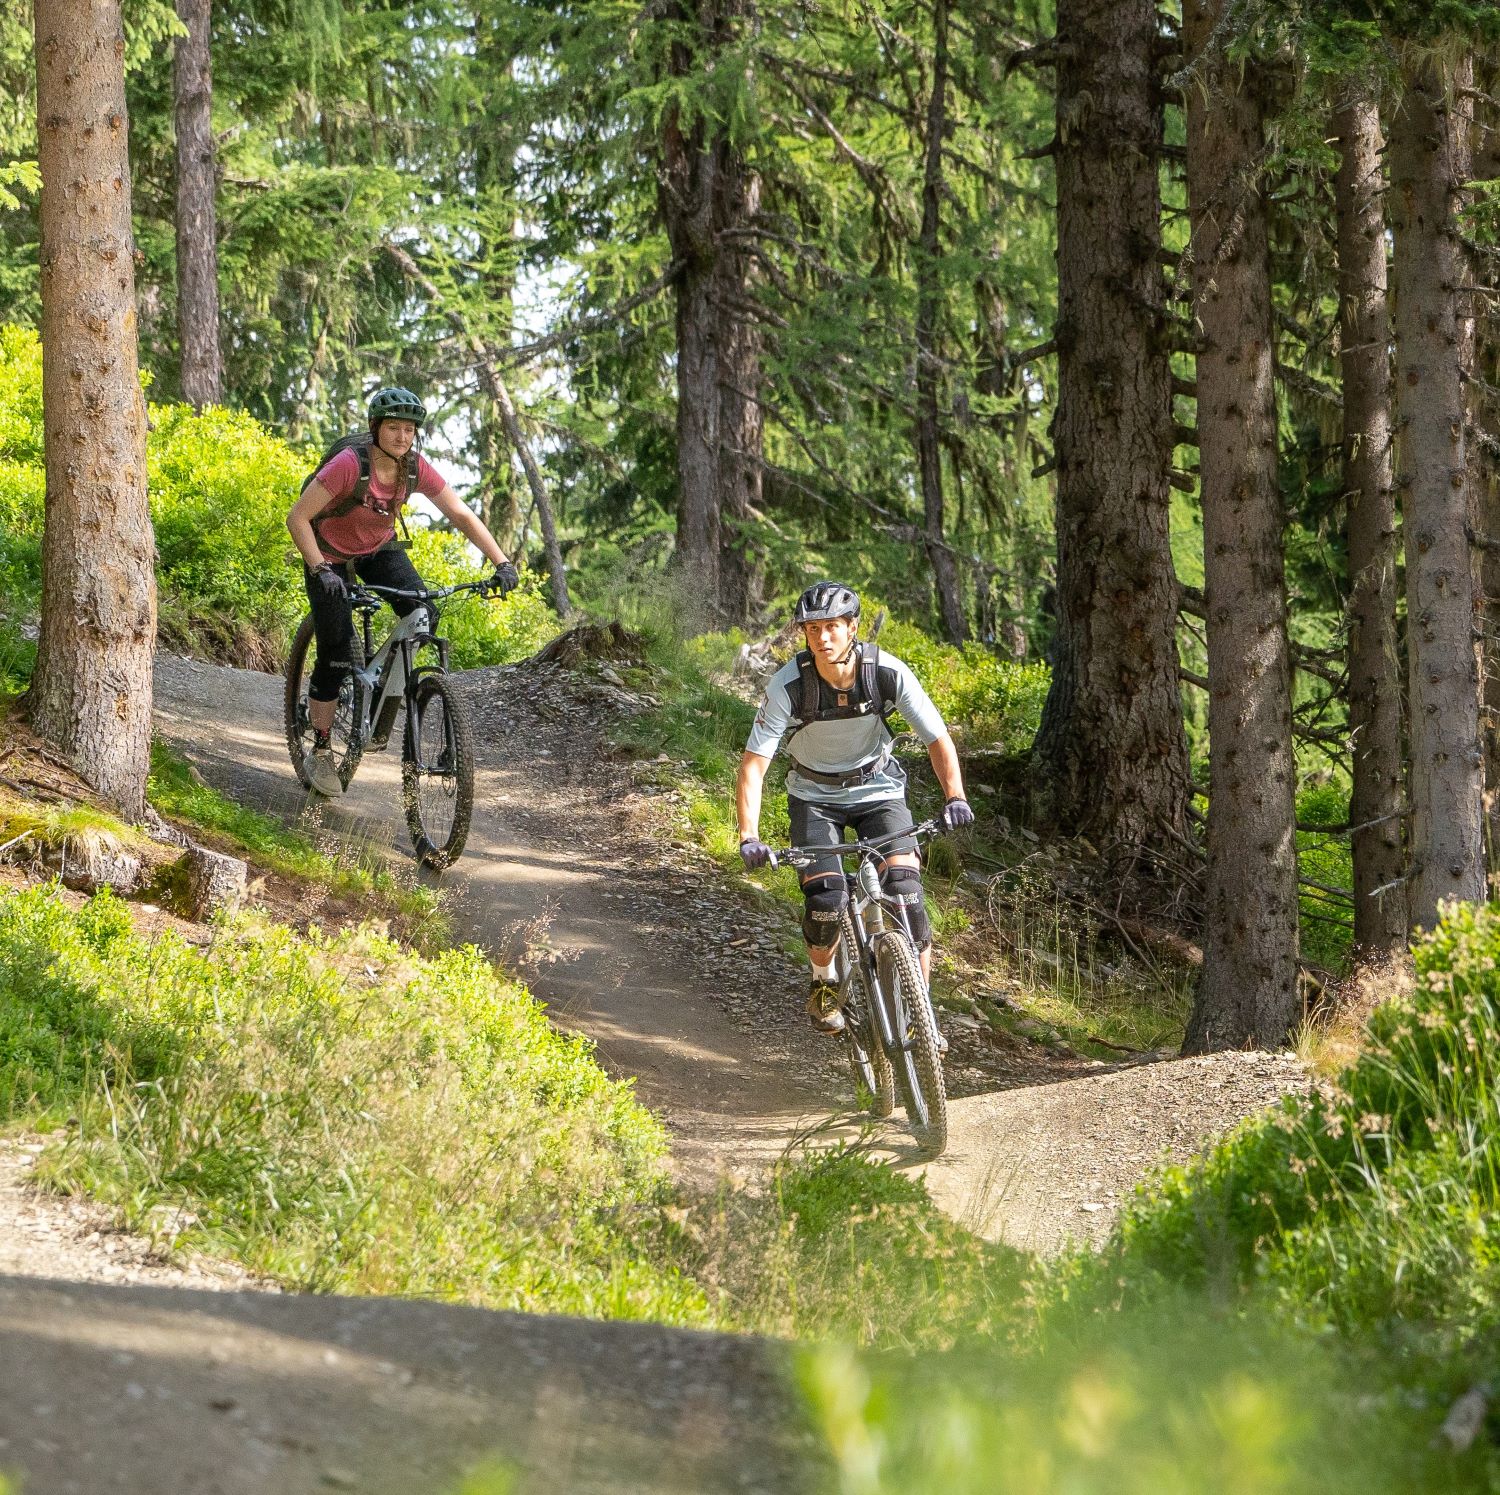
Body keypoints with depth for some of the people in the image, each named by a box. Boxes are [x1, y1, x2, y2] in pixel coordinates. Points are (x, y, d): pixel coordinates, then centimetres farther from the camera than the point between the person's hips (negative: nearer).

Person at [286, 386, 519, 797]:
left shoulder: (416, 468, -18)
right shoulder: (350, 465, -31)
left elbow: (462, 516, -13)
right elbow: (297, 518, -29)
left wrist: (502, 562, -23)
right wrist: (320, 570, -39)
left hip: (378, 550, 4)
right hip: (330, 556, -4)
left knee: (422, 613, -21)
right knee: (336, 655, -10)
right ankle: (320, 753, 7)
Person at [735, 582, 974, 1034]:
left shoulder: (887, 673, -23)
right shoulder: (788, 685, -25)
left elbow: (938, 739, -18)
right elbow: (754, 764, -23)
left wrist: (955, 796, -35)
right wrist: (748, 837, -35)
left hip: (877, 788, 1)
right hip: (815, 796, -1)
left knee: (905, 892, -19)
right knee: (825, 901, -20)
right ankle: (823, 982, 12)